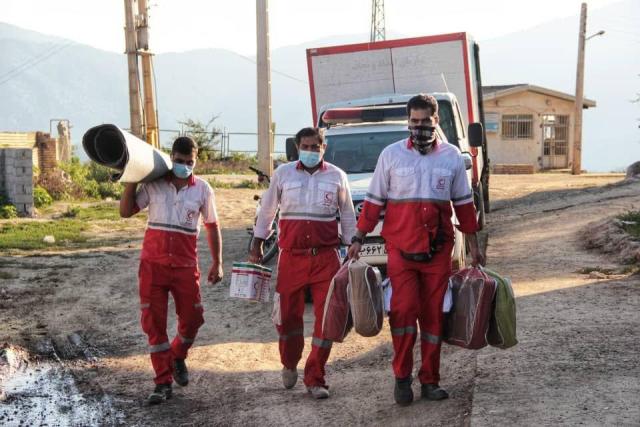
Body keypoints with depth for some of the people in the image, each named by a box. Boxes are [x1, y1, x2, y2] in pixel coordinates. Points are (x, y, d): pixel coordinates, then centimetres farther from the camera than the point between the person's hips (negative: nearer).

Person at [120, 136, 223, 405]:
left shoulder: (202, 189, 2)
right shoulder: (154, 184, 0)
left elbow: (212, 226, 9)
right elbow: (126, 211, 3)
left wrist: (217, 263, 5)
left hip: (185, 266, 0)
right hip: (153, 264, 0)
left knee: (192, 319, 4)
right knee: (153, 323, 1)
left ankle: (177, 357, 36)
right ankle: (163, 382, 11)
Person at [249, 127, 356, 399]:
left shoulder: (336, 176, 6)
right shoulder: (283, 174, 6)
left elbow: (348, 215, 12)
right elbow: (267, 211, 14)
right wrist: (257, 245, 13)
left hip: (326, 257, 0)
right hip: (291, 257, 0)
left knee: (326, 318, -3)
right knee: (287, 316, 4)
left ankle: (315, 379, 7)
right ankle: (289, 365, 32)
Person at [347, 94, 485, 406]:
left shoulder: (452, 156, 7)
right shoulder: (391, 155, 3)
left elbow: (463, 203, 13)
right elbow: (374, 200, 6)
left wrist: (473, 246, 13)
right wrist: (359, 239, 1)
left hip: (438, 251, 2)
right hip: (401, 249, -2)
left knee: (433, 315, 6)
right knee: (404, 310, -11)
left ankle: (429, 380, 16)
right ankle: (402, 377, 3)